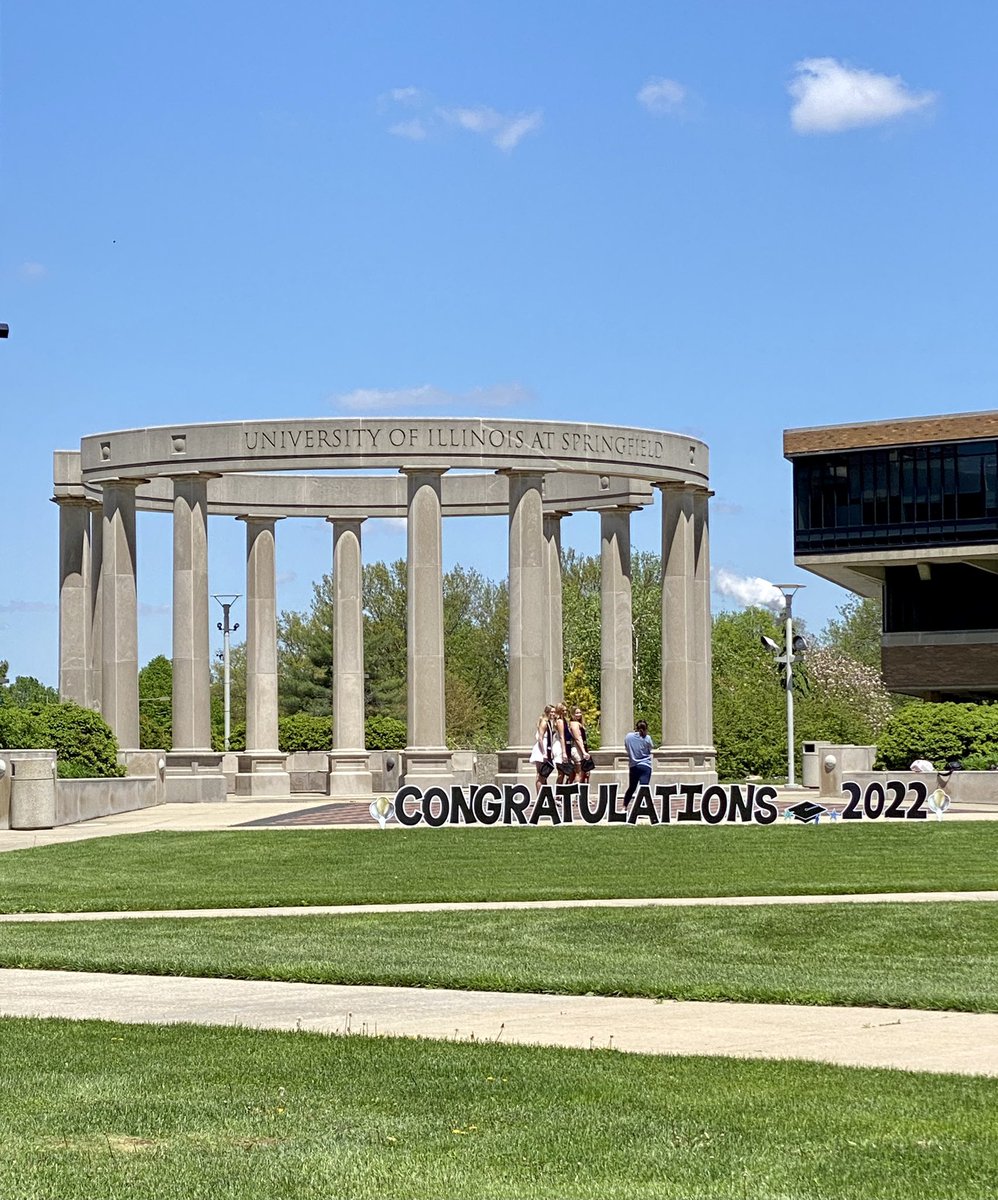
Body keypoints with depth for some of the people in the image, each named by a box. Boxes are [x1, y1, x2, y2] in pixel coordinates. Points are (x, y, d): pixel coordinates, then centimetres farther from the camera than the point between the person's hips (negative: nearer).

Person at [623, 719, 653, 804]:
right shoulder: (647, 738, -8)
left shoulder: (628, 737, -1)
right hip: (645, 766, -4)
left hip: (633, 766, 4)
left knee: (631, 788, 20)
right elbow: (650, 750, 6)